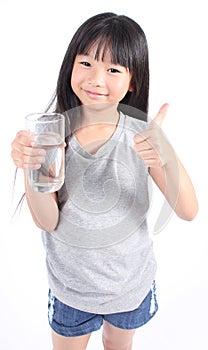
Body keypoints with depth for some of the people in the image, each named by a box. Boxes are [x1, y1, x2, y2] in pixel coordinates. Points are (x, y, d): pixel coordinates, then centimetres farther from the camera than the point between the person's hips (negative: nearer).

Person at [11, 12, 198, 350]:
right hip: (71, 285, 0)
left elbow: (188, 211, -23)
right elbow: (48, 221, -18)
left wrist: (168, 157, -41)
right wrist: (29, 169, -36)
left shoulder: (143, 135, -18)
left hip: (132, 282, 1)